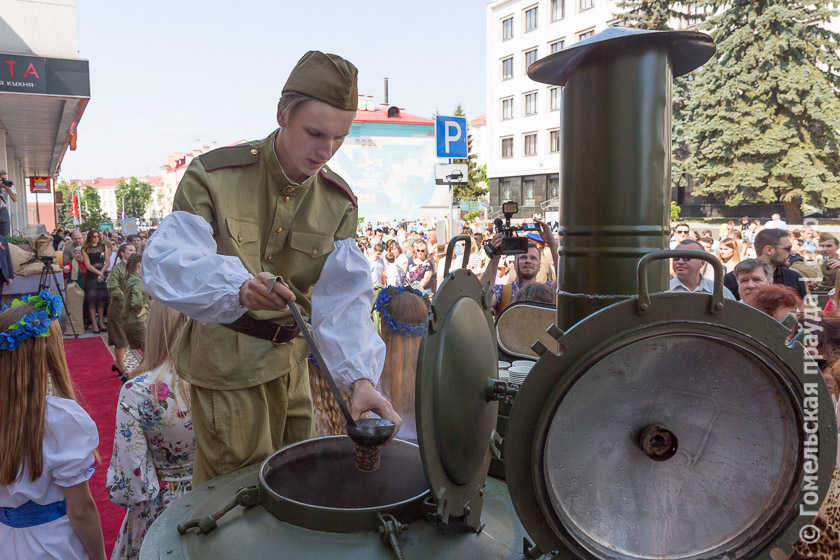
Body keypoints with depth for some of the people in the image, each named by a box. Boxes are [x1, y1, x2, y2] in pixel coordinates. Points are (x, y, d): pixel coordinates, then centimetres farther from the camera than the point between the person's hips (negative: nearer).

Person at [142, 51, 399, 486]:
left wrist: (361, 377, -30)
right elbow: (165, 264, -28)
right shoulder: (214, 176, -17)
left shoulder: (338, 201, -3)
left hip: (289, 364, 5)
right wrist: (238, 287, -49)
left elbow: (343, 299, -14)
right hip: (226, 366, -5)